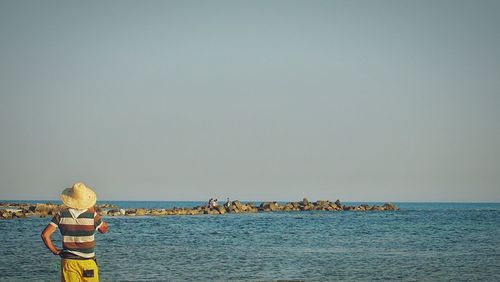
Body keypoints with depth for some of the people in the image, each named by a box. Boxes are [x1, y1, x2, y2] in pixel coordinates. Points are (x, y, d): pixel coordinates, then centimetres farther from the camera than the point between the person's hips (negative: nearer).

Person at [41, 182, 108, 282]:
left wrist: (55, 251, 5)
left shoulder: (62, 214, -4)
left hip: (68, 261, 2)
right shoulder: (92, 215, -9)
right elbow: (104, 229, 11)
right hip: (87, 262, -2)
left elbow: (45, 235, -8)